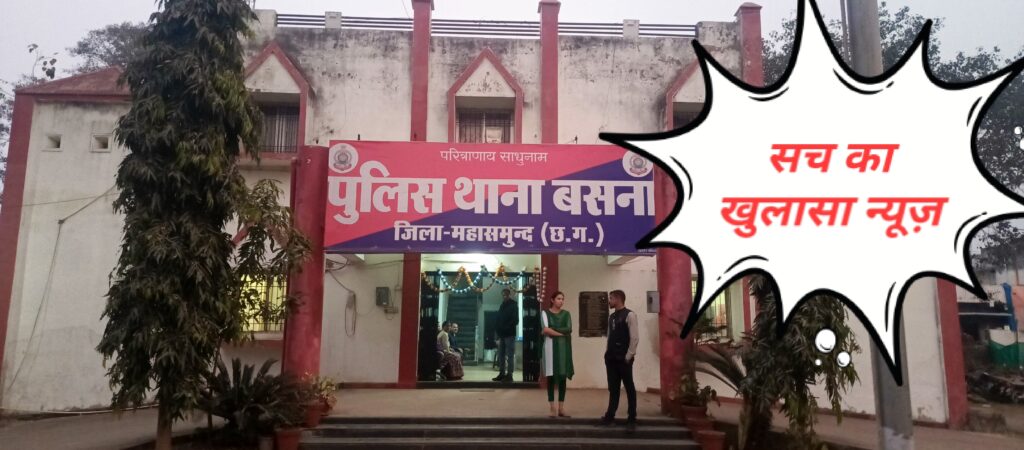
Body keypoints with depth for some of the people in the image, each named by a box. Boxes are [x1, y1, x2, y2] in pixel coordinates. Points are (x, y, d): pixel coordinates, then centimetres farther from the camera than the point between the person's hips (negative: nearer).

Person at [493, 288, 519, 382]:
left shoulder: (513, 306, -2)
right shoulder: (502, 306, 18)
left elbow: (515, 321, -11)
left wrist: (507, 328, -18)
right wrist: (498, 331, 7)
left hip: (509, 334, -7)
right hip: (502, 334, 7)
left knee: (510, 355, -6)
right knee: (501, 355, 8)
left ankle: (509, 375, -6)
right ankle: (502, 374, 13)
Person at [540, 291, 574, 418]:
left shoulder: (566, 314, 11)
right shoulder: (546, 313, 2)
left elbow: (569, 329, -5)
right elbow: (546, 330, -13)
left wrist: (552, 330, -10)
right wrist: (562, 333, -10)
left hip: (564, 347, 3)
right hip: (551, 346, -3)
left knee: (563, 377, 3)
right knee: (551, 378, -1)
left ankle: (561, 408, 9)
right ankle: (553, 408, 3)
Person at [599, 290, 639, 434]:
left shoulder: (629, 315, -11)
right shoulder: (611, 317, 13)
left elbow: (635, 337, -15)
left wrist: (628, 356, -15)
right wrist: (607, 353, 9)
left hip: (624, 358, -7)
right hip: (611, 358, 7)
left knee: (629, 388, 1)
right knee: (613, 387, 12)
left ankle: (632, 420, 8)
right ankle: (610, 416, 19)